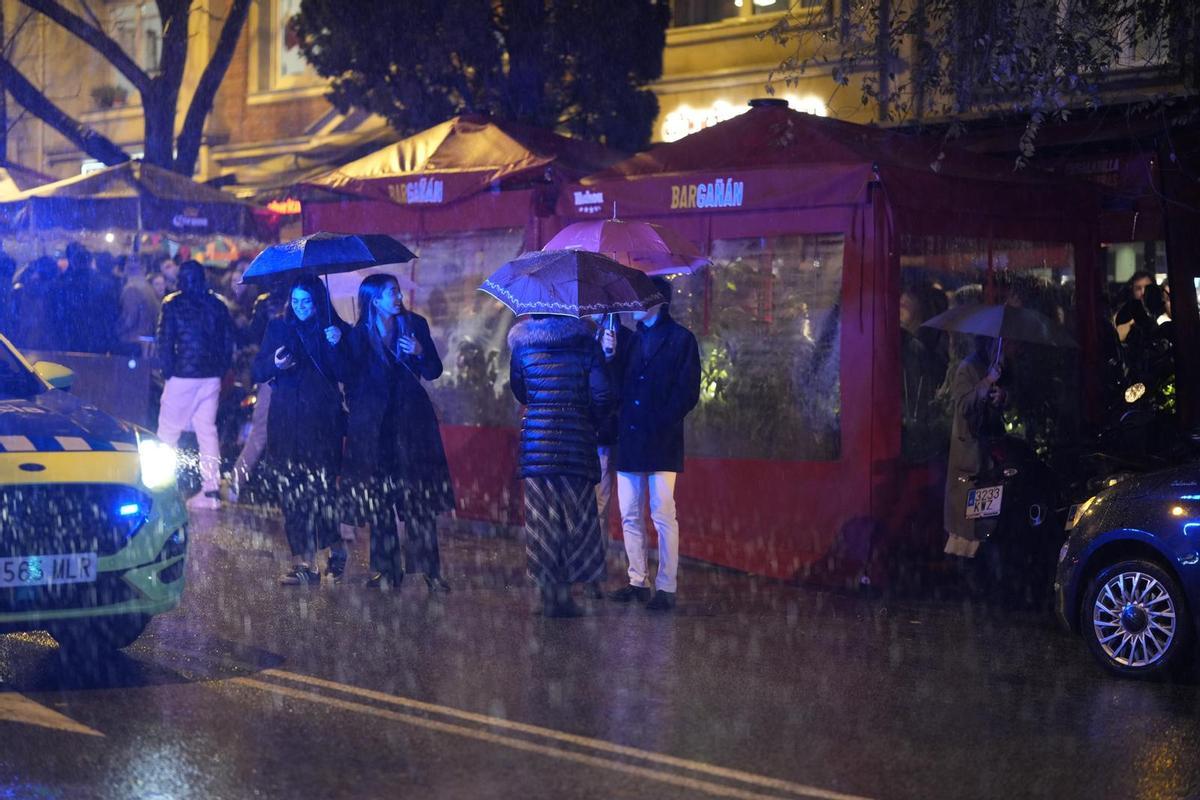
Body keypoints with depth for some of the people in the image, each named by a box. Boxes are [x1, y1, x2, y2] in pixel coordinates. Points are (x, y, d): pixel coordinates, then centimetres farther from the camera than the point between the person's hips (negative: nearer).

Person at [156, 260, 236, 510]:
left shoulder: (173, 304, -4)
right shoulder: (217, 306, 8)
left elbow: (165, 342, -7)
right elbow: (228, 342, 8)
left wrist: (167, 371, 1)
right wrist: (220, 369, 13)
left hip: (183, 375, -4)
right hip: (211, 377, 4)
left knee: (168, 430, 5)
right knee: (208, 430, 7)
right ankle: (211, 490, 2)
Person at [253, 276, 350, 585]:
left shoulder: (335, 330, 6)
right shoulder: (278, 328, 13)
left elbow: (345, 375, -2)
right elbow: (258, 372, 8)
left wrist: (335, 346, -17)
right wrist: (275, 365, -12)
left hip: (321, 420, -3)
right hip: (285, 422, 3)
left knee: (320, 487, -12)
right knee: (291, 492, -2)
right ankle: (302, 563, 0)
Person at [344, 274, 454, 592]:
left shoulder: (414, 324, 4)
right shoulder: (360, 334, 3)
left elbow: (434, 372, 4)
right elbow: (352, 382, 7)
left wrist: (420, 352, -15)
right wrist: (354, 424, 2)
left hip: (411, 419, 0)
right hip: (373, 425, 0)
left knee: (419, 499, -3)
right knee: (379, 501, 2)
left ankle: (429, 570, -1)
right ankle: (385, 570, 9)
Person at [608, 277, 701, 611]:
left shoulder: (680, 339, 1)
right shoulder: (630, 339, 16)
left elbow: (688, 391, -5)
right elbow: (618, 386, 16)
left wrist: (661, 422, -12)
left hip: (662, 443, -5)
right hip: (628, 440, 6)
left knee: (663, 516, -6)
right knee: (630, 516, 7)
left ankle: (666, 588, -3)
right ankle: (638, 581, 15)